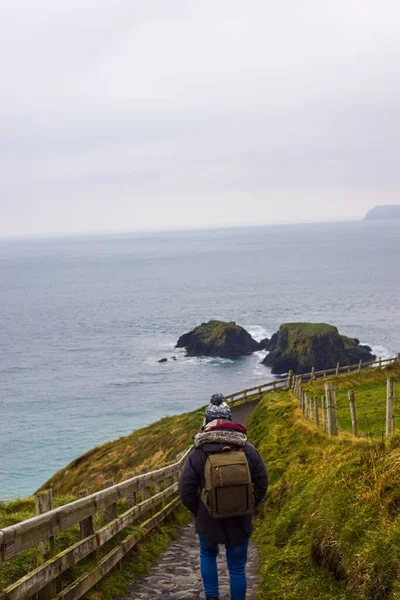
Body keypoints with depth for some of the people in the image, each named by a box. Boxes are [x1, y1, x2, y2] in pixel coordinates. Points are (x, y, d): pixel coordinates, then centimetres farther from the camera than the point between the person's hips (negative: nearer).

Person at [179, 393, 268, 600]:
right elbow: (262, 484, -1)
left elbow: (186, 492, -11)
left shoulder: (197, 454, -13)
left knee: (208, 555, 27)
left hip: (208, 521, 0)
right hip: (240, 522, 1)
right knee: (237, 567, 13)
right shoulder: (248, 450, -7)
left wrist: (199, 513, 6)